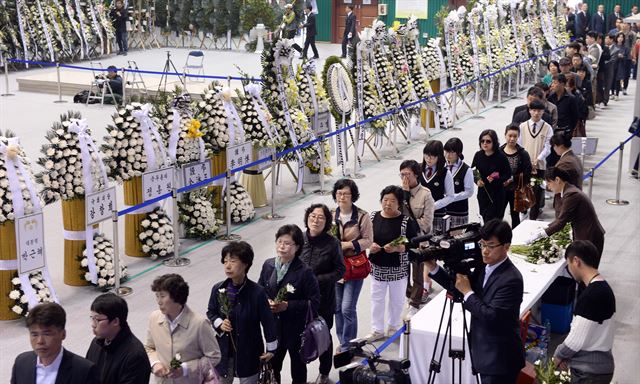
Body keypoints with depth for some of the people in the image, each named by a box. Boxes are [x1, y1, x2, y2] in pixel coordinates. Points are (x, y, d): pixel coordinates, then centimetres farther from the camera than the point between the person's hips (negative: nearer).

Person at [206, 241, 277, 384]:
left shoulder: (257, 292, -19)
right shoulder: (218, 289, -9)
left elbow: (267, 321, -10)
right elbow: (211, 313, 9)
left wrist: (271, 348, -4)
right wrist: (219, 323, -12)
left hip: (249, 352, -3)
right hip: (224, 350, 3)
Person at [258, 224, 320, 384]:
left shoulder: (305, 272, -20)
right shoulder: (268, 265, -5)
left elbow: (314, 302, -19)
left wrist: (287, 306, -25)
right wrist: (267, 302, -13)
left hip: (297, 328, -4)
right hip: (274, 325, 4)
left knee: (297, 363, 18)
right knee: (272, 362, 17)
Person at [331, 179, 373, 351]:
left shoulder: (362, 216, -10)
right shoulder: (331, 215, 1)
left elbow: (368, 240, -6)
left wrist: (349, 244, -17)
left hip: (355, 265, -4)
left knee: (348, 308, -8)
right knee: (337, 308, 12)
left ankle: (348, 347, 6)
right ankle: (343, 343, 29)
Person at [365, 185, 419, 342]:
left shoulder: (406, 221, -13)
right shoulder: (373, 217, -2)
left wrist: (397, 248, -27)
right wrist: (370, 245, -13)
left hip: (398, 268, -3)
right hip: (377, 267, 3)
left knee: (396, 299, 14)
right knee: (377, 298, 12)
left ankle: (393, 326, 36)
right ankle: (377, 330, 26)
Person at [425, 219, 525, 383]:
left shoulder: (511, 279, -24)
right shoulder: (484, 267, 4)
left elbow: (491, 317, -27)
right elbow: (460, 287, 10)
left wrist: (468, 292, -20)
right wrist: (433, 268, -2)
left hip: (500, 358, -9)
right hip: (485, 353, 9)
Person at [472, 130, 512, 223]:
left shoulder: (501, 157, -13)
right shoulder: (478, 155, -1)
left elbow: (508, 174, -8)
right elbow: (472, 171, 10)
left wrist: (496, 180, -24)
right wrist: (477, 180, -8)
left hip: (497, 193, -5)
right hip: (482, 192, 5)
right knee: (484, 217, 13)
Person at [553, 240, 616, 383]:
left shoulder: (591, 295, -24)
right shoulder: (603, 287, 6)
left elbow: (576, 340, -20)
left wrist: (559, 355, -4)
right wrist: (566, 354, 12)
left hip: (590, 372, -8)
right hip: (599, 365, 8)